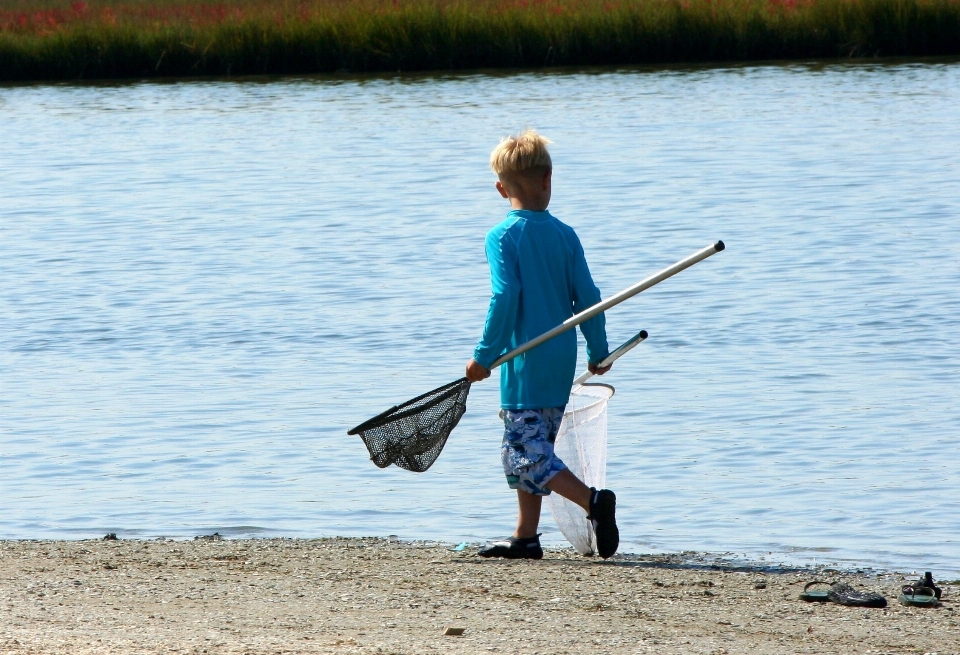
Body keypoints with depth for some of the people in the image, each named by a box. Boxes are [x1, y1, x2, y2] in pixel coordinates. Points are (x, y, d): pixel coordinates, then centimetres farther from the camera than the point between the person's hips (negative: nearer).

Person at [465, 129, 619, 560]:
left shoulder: (502, 237, -10)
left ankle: (593, 500, -23)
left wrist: (485, 356, -12)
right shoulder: (565, 235, 5)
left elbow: (505, 299, -18)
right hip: (562, 360, 7)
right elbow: (587, 296, 4)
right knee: (530, 449, 16)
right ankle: (525, 538, 18)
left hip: (525, 362, -7)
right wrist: (599, 351, 15)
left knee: (527, 456, -6)